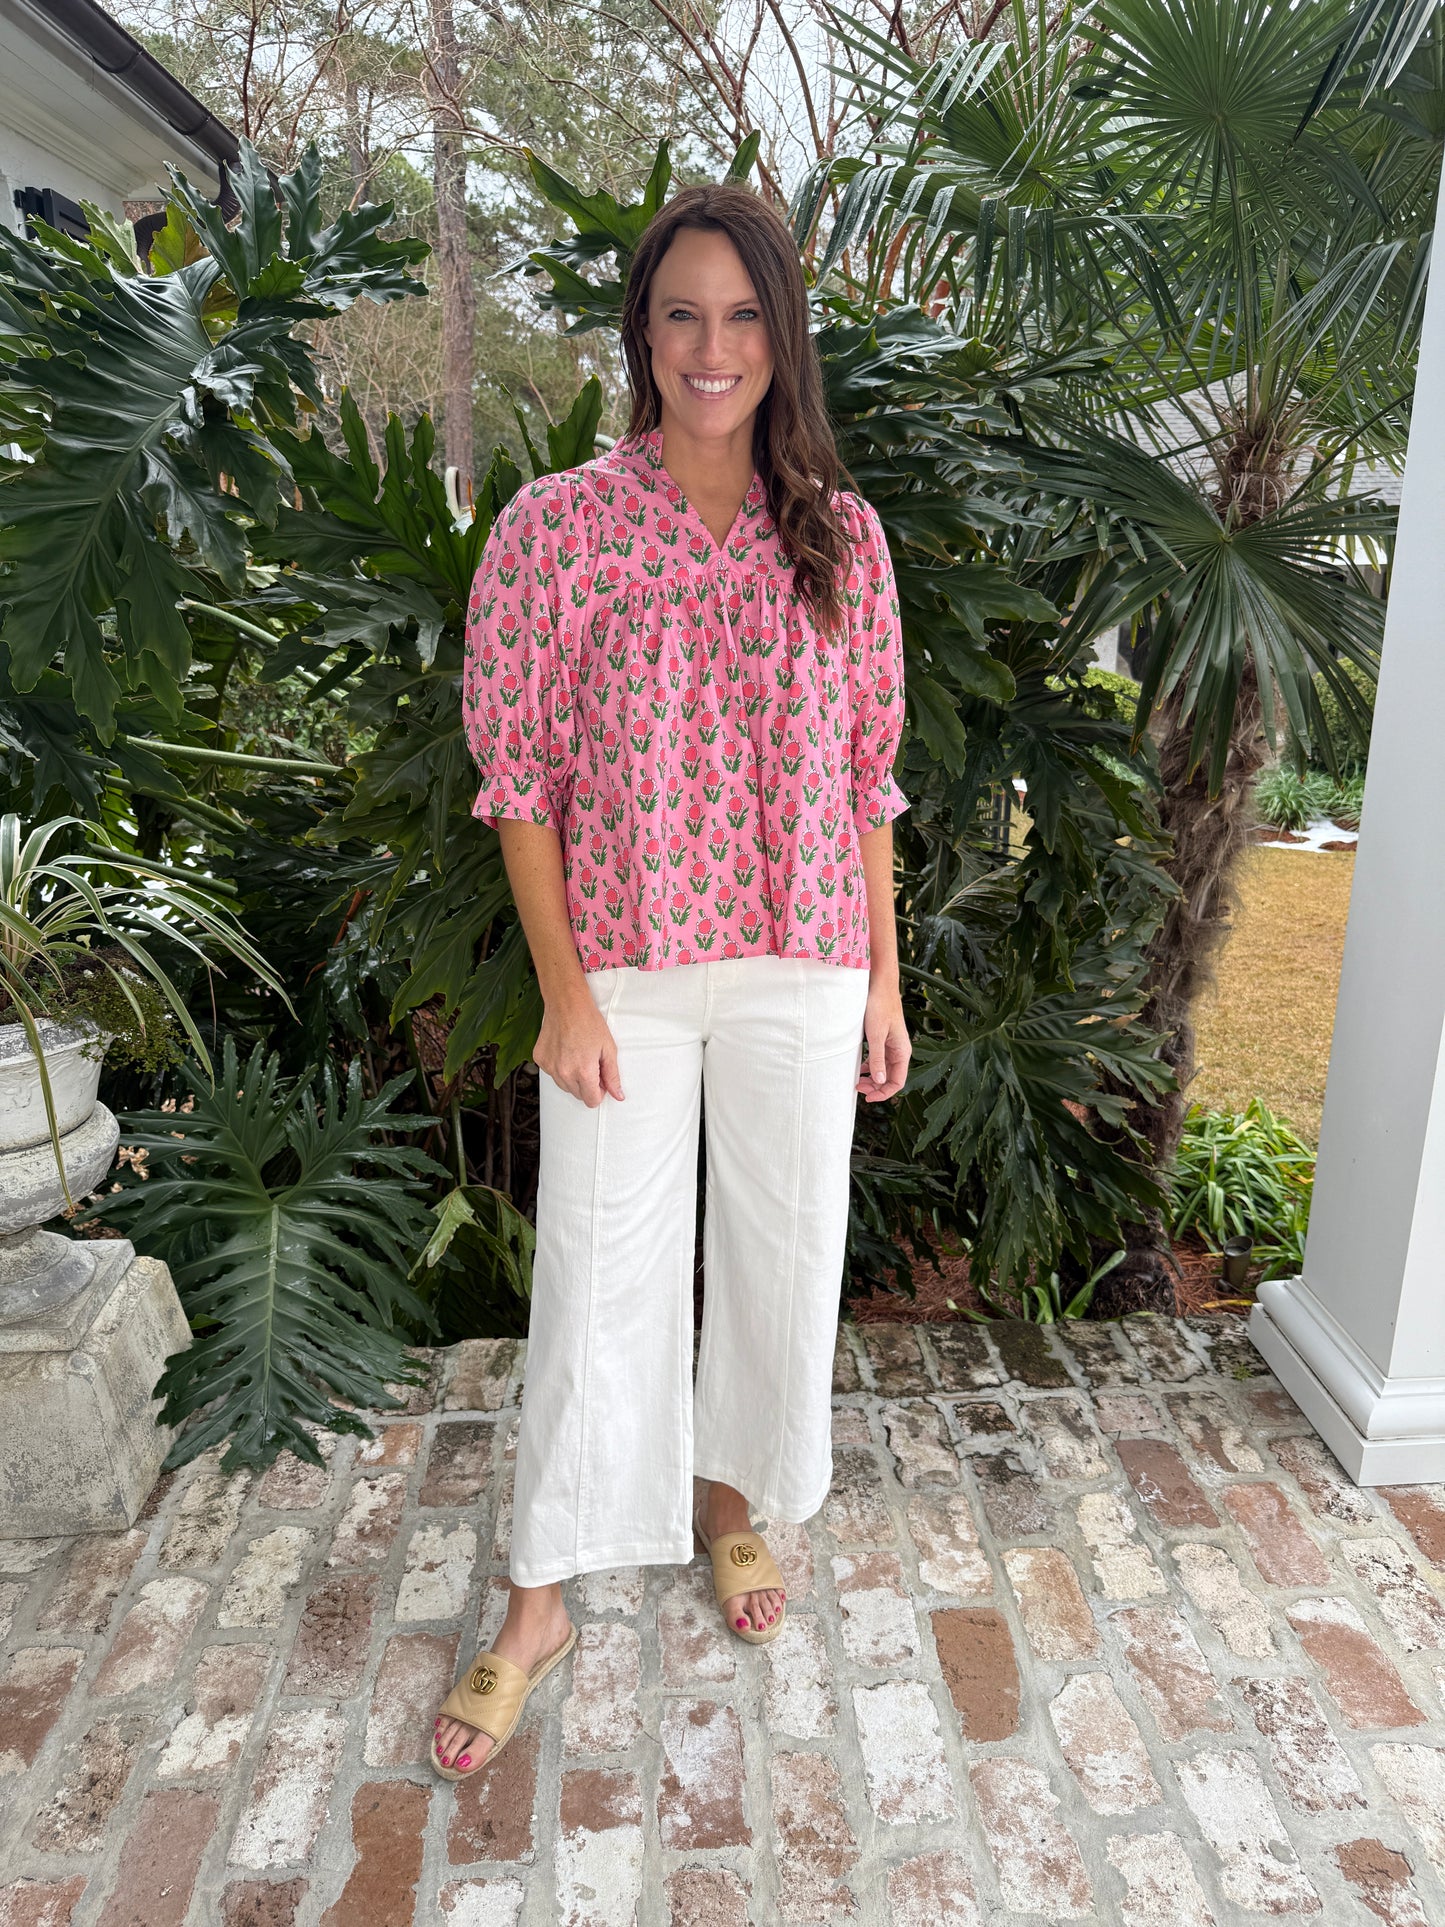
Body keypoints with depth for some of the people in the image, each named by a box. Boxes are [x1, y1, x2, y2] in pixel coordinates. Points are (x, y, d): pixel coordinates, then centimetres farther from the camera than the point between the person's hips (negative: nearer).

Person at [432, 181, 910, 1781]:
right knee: (599, 1275, 6)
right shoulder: (553, 526, -5)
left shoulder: (840, 533, 3)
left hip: (802, 971, 3)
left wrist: (884, 977, 4)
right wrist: (563, 991, -9)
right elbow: (519, 778, -5)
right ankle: (540, 1602, 27)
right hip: (626, 971, -2)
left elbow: (869, 774, 5)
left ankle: (733, 1497, 43)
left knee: (782, 1251, 14)